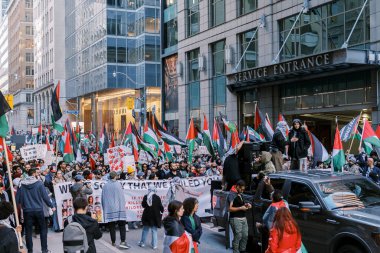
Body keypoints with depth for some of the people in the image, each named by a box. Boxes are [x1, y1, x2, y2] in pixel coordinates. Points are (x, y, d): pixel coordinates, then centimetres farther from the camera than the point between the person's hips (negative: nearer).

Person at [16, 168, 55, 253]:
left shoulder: (21, 185, -2)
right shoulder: (39, 183, -8)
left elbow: (17, 199, 2)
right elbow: (45, 196, -7)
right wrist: (51, 206, 5)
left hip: (27, 210, 2)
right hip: (38, 210, -1)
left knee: (28, 231, 9)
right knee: (43, 229, 12)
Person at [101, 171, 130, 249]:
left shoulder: (105, 185, 4)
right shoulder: (118, 184, -6)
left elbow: (103, 198, 9)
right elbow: (122, 196, -6)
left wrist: (105, 207, 18)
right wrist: (123, 206, 3)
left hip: (108, 209, 3)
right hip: (118, 208, -3)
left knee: (111, 226, 8)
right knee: (122, 225, 0)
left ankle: (113, 242, 11)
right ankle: (123, 242, -9)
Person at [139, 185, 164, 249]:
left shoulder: (145, 197, -4)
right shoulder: (157, 198, -13)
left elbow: (143, 205, 5)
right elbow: (160, 206, -8)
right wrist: (162, 211, 12)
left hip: (147, 216, 2)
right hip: (155, 216, -2)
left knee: (145, 230, 15)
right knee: (154, 231, 6)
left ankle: (142, 243, 22)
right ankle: (154, 245, 6)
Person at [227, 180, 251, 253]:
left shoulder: (240, 195, 16)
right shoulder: (231, 195, -10)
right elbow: (230, 208, -16)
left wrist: (246, 205, 10)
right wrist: (240, 208, -17)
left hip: (243, 218, 8)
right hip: (236, 219, -8)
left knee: (245, 236, 8)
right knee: (238, 237, -8)